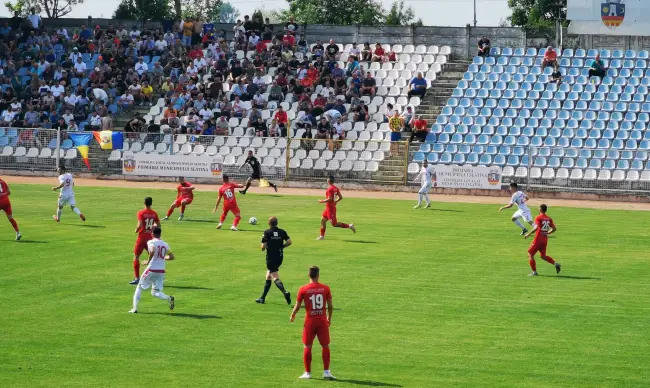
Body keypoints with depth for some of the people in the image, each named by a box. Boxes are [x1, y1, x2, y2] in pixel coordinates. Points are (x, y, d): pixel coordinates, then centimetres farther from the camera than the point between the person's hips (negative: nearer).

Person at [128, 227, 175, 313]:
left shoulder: (151, 242, -5)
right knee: (155, 292, 8)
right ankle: (169, 298, -21)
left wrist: (148, 261, -15)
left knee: (139, 287, 14)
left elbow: (152, 251, -27)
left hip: (152, 269, -4)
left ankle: (135, 308, 7)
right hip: (161, 271, 4)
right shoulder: (165, 244, 11)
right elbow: (172, 257, 12)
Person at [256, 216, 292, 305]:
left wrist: (264, 247, 13)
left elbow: (263, 246, -10)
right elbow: (289, 242, -3)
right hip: (280, 257, 6)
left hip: (271, 257, -6)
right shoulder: (282, 232, 4)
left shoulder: (267, 232, -8)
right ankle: (262, 298, 24)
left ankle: (285, 292, -36)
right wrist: (281, 246, 12)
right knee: (268, 277, 18)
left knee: (275, 278, -12)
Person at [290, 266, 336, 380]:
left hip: (309, 321, -1)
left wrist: (292, 316, 19)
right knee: (325, 346, 9)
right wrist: (329, 318, 19)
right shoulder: (325, 288, -3)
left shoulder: (303, 289, -6)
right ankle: (326, 372, 4)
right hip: (322, 321, 1)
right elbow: (330, 306, 2)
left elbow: (297, 306, -1)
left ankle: (307, 373, 11)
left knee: (307, 347, 9)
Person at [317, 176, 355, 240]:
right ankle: (322, 236, 16)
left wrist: (322, 201, -12)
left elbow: (329, 199, -25)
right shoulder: (335, 188, 9)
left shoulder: (330, 189, -19)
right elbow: (341, 197, 10)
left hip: (330, 208, -10)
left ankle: (349, 226, -11)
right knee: (323, 220, 13)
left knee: (334, 224, -8)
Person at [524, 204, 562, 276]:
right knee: (543, 256, 18)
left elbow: (536, 228, -25)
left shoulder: (538, 218, -11)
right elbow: (554, 229, 8)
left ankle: (534, 272, 3)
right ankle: (555, 263, -2)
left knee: (530, 254, 5)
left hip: (538, 240, -7)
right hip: (545, 240, 7)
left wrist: (528, 234, -20)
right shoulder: (549, 219, 8)